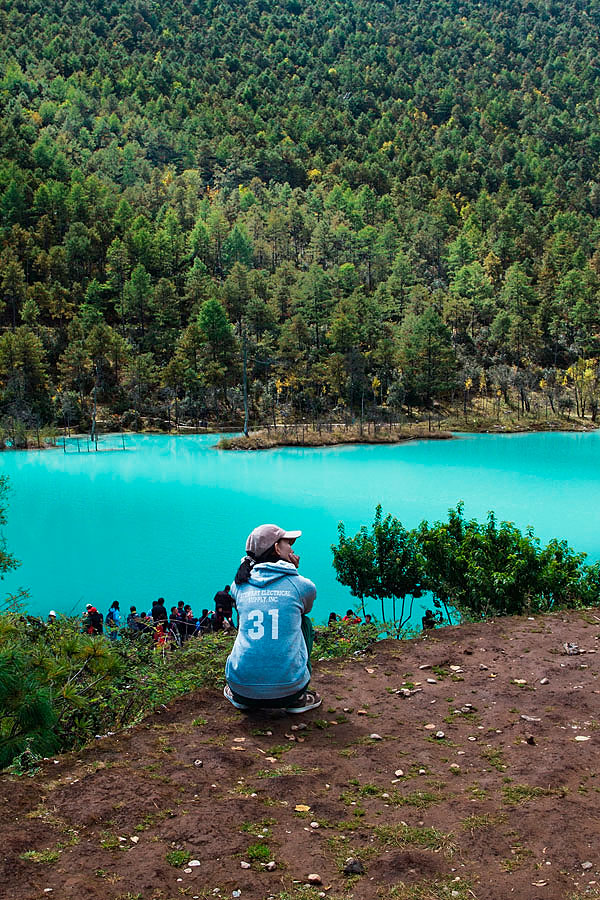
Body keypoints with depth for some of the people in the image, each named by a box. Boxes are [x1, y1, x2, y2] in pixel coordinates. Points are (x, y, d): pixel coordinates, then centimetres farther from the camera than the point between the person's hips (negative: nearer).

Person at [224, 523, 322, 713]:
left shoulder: (239, 585, 7)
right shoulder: (302, 585, 0)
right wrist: (293, 573, 19)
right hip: (287, 692, -3)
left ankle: (237, 696, 20)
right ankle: (298, 698, 17)